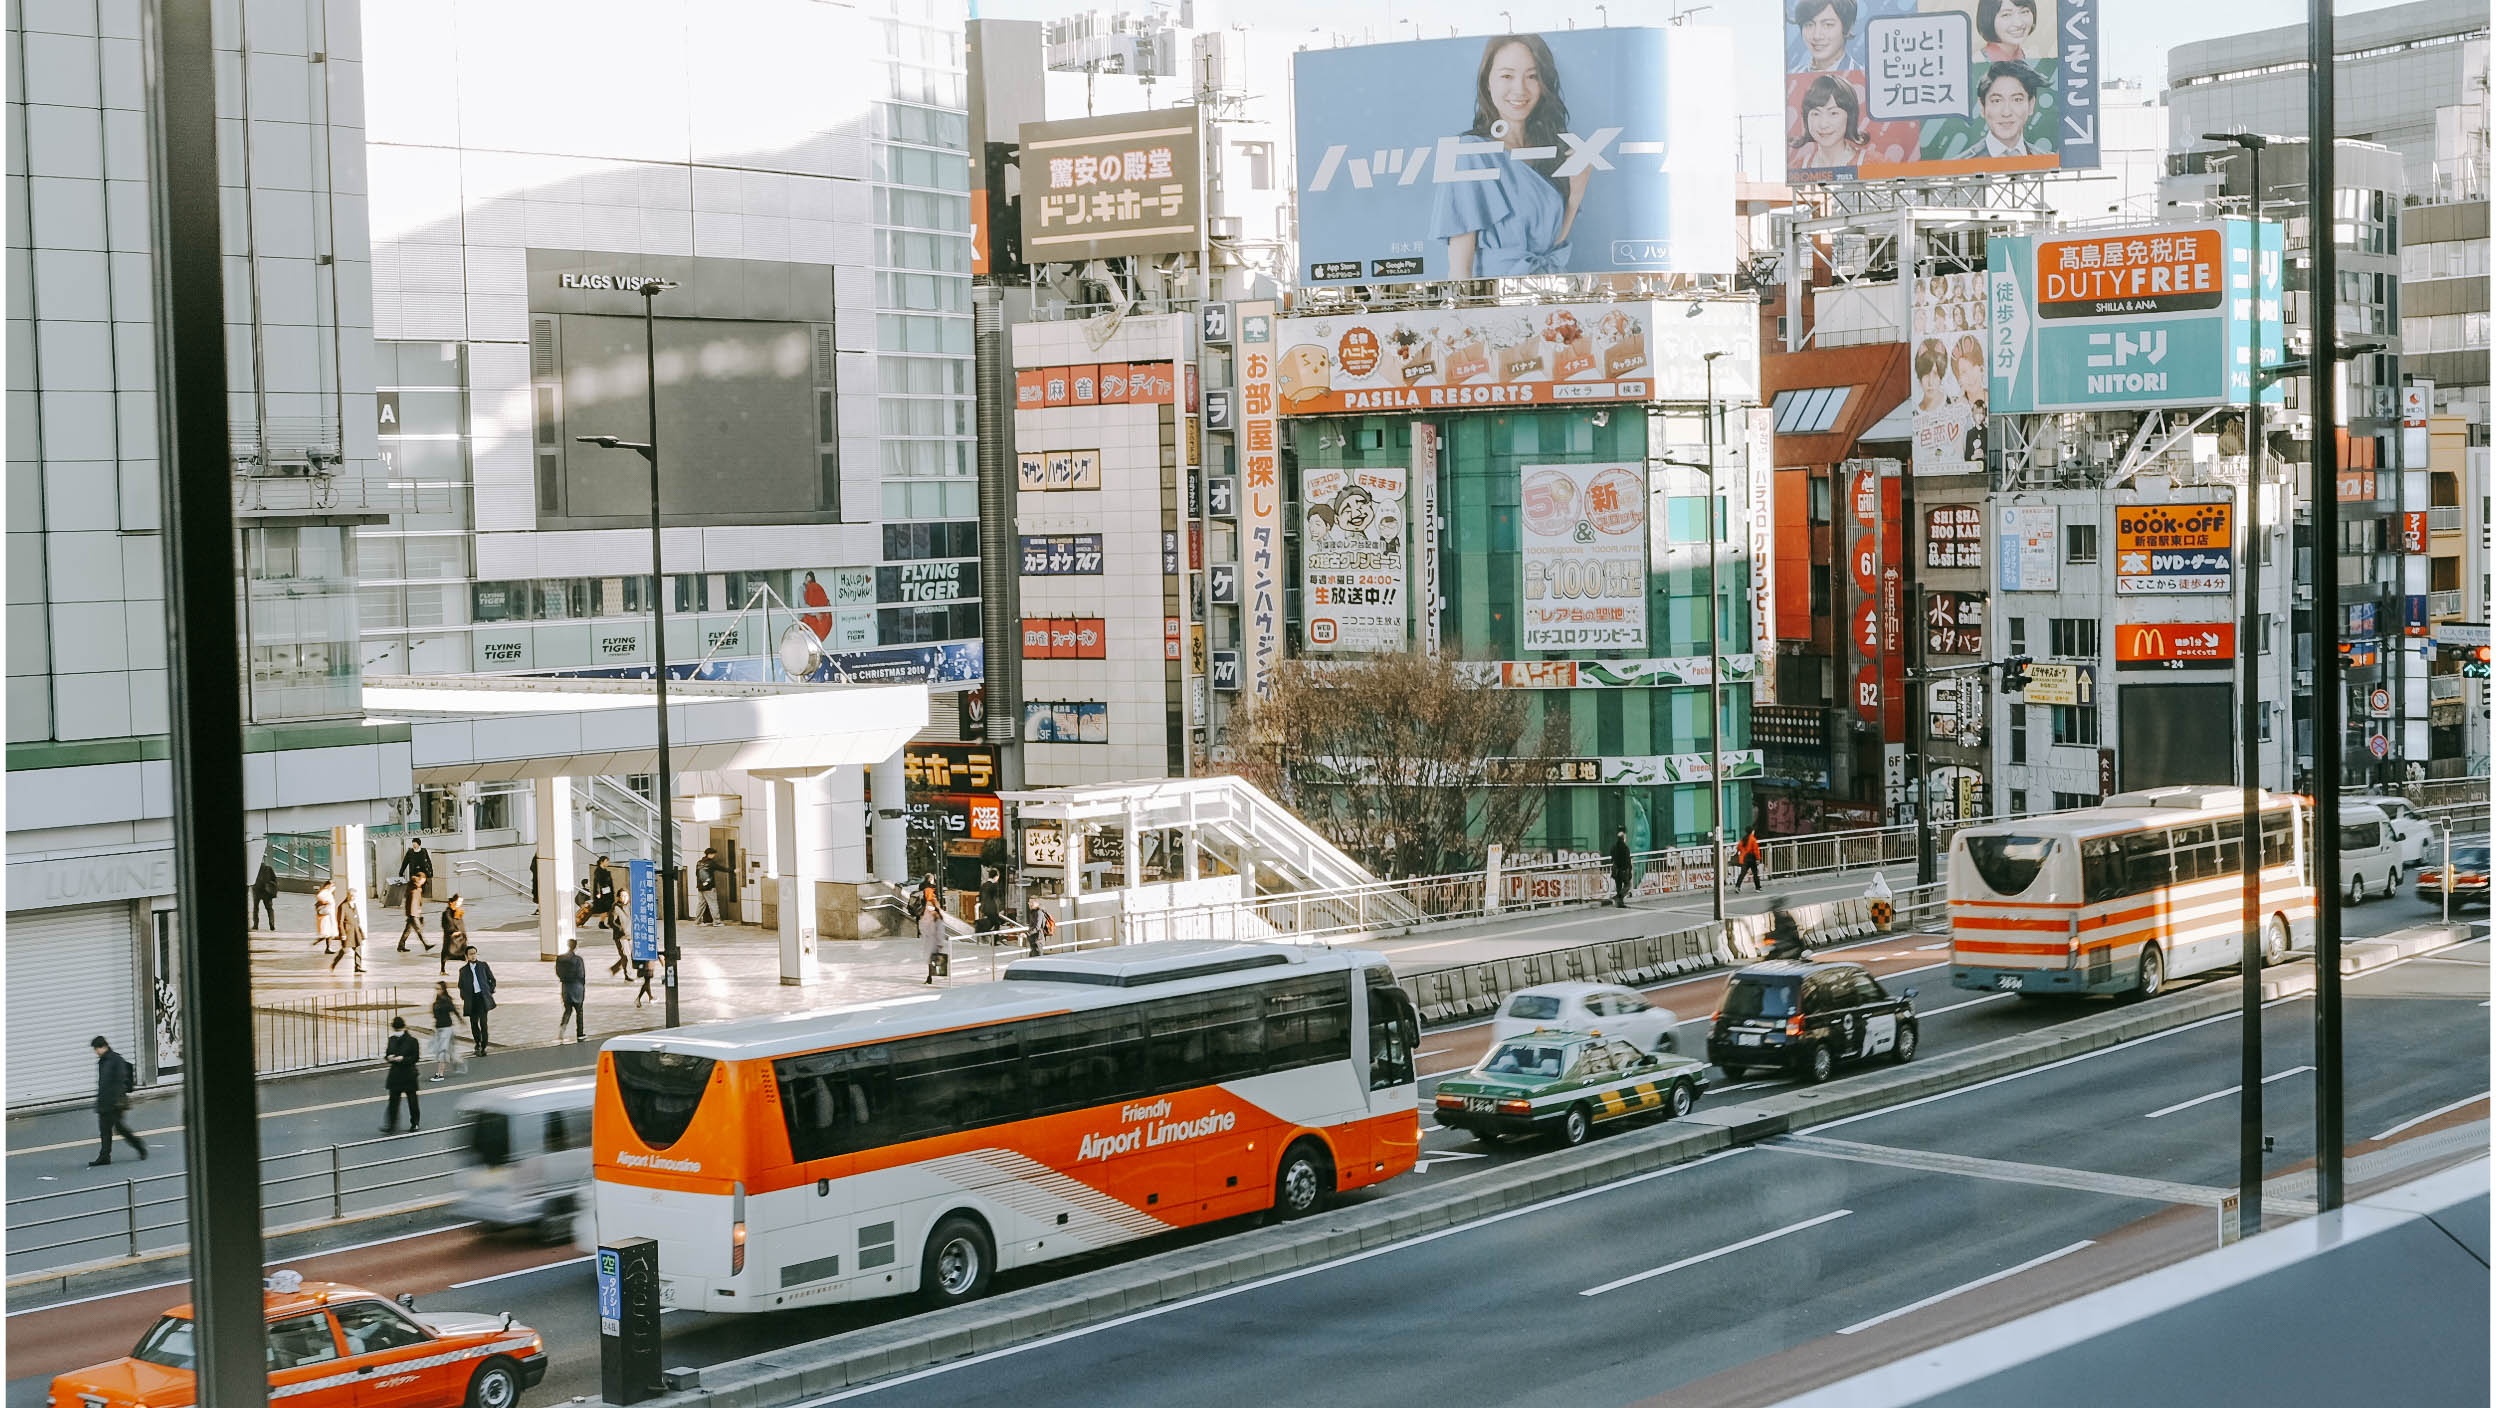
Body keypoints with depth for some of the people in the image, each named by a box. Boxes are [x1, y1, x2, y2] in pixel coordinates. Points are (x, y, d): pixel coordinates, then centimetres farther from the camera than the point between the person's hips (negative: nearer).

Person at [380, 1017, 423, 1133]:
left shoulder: (412, 1040, -9)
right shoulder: (392, 1040, 6)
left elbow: (416, 1058, -11)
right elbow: (387, 1054, 11)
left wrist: (403, 1059, -23)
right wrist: (389, 1058, -12)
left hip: (409, 1074, -4)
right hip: (395, 1074, 4)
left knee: (412, 1099, 8)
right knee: (393, 1100, 0)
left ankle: (415, 1123, 23)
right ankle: (391, 1125, 2)